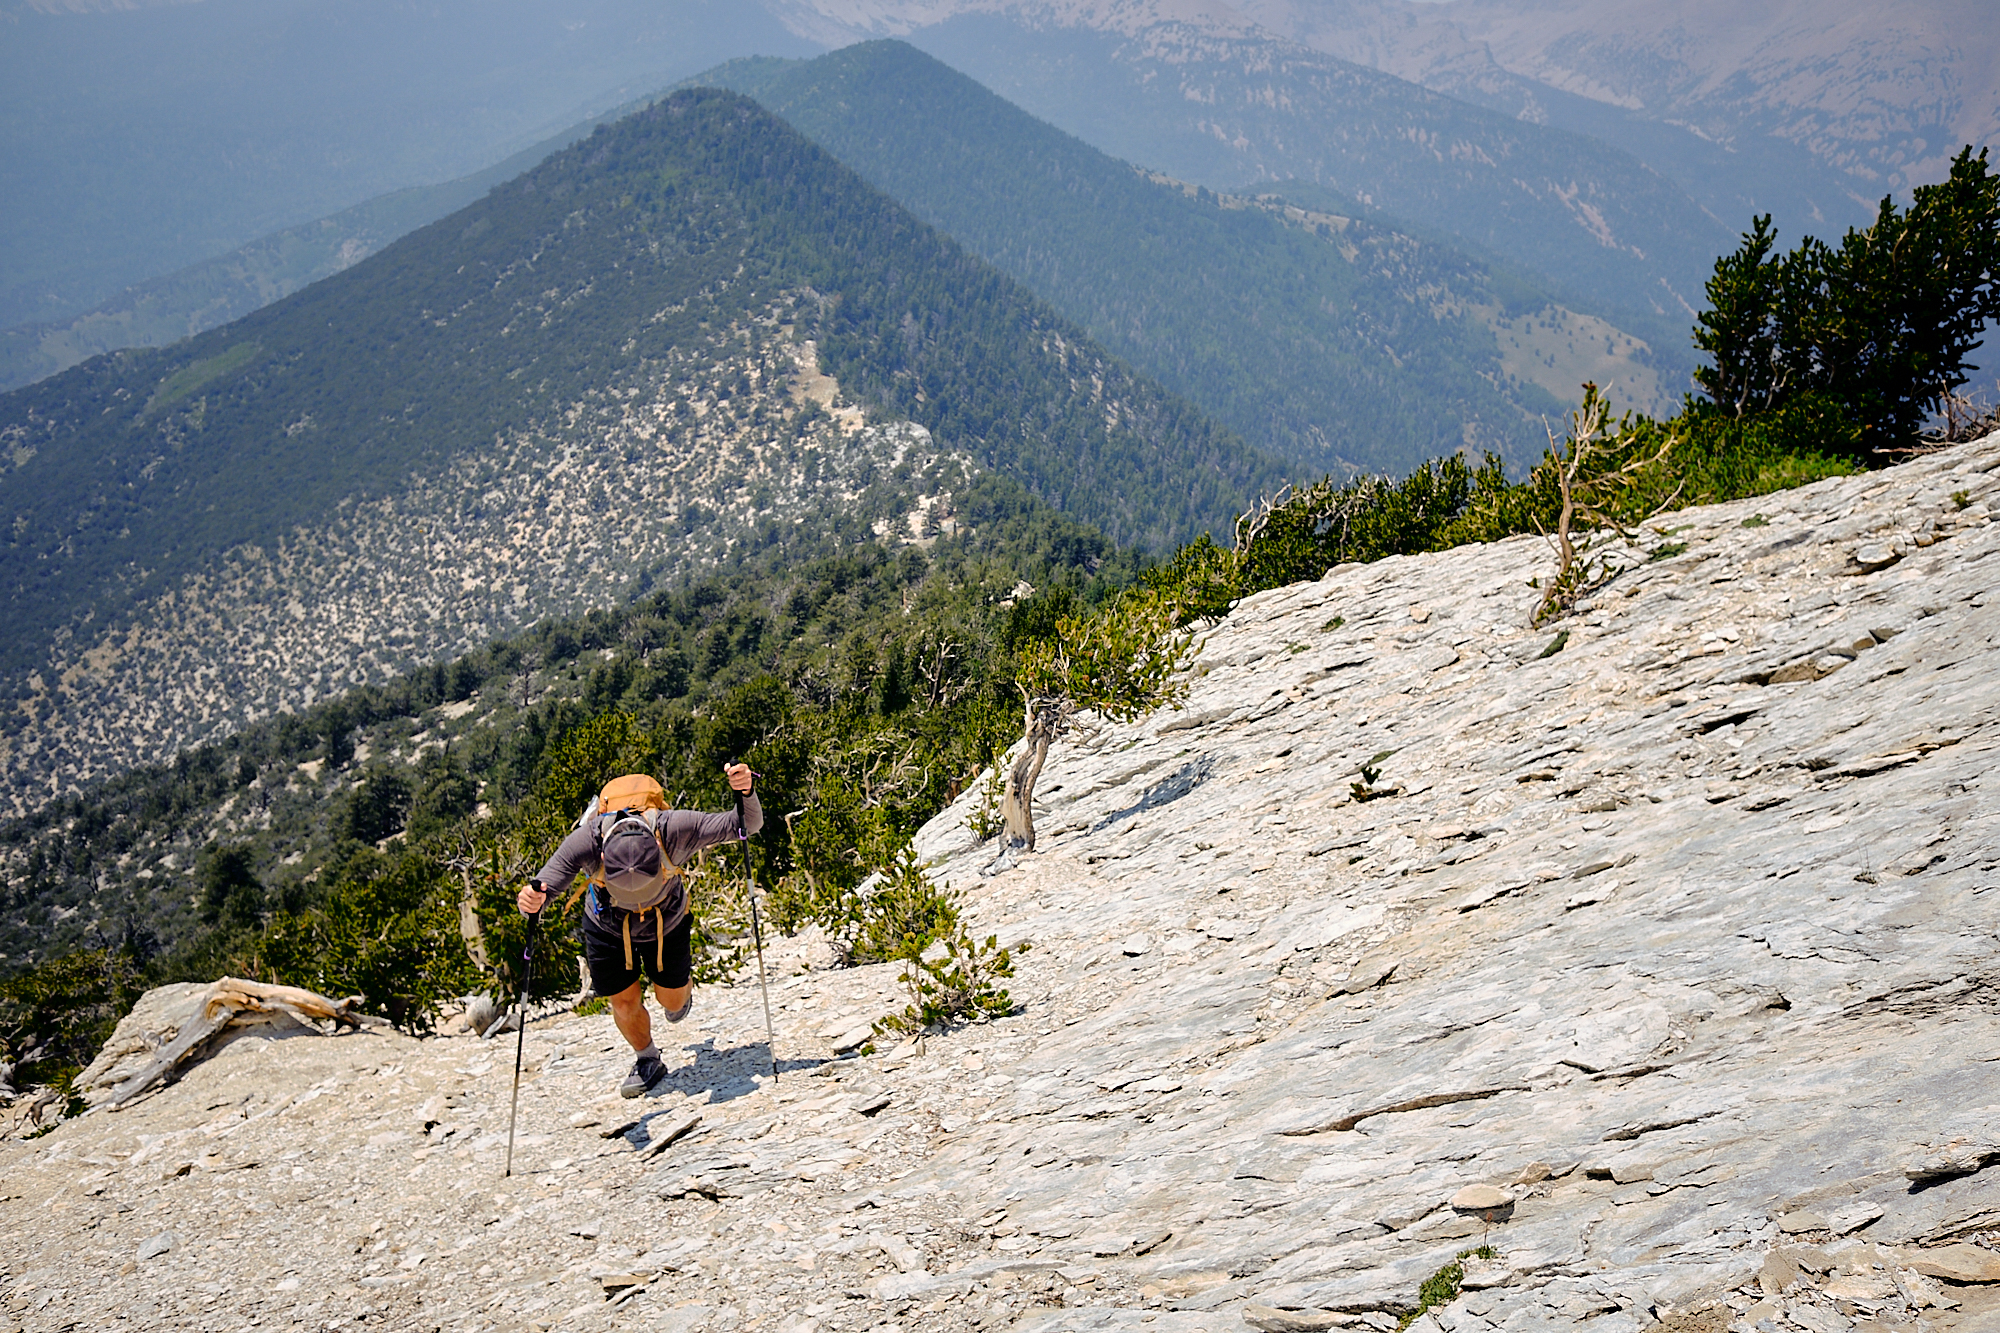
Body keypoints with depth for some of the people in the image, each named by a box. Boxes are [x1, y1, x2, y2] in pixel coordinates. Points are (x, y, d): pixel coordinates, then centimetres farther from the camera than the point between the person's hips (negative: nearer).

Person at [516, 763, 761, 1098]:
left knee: (672, 999, 11)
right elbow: (542, 888, -36)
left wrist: (745, 793, -53)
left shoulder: (673, 829, -39)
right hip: (607, 925, 0)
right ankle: (648, 1061, 31)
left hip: (667, 920, 0)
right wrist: (529, 903, -61)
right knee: (625, 1001, 1)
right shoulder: (584, 843, -39)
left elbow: (746, 824, -31)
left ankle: (683, 983, 50)